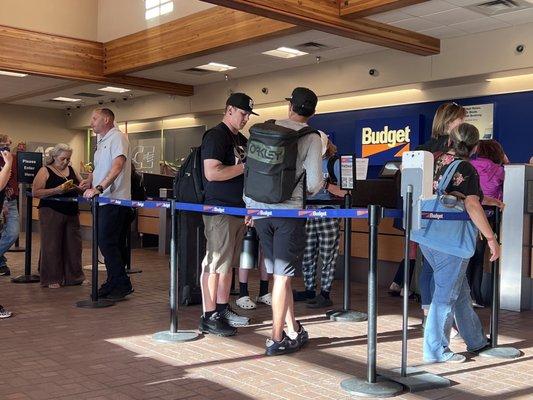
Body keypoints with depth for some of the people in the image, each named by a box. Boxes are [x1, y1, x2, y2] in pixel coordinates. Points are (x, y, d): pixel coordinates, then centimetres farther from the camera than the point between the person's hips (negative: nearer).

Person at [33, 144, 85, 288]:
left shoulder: (72, 170, 14)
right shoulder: (45, 171, -2)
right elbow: (35, 192, -10)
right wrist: (56, 190, -20)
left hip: (72, 213, 5)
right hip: (51, 213, -5)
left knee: (74, 245, 6)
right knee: (51, 246, -1)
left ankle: (74, 276, 17)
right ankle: (52, 279, 8)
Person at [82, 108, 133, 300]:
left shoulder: (117, 137, -9)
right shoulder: (101, 141, 21)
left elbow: (117, 166, -22)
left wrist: (99, 188, -28)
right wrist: (89, 181, 11)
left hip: (114, 200, -9)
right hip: (104, 200, 9)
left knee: (107, 243, -10)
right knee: (114, 244, 12)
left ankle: (122, 284, -3)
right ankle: (114, 283, 18)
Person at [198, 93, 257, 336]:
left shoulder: (241, 140, 19)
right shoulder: (215, 136, -10)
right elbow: (212, 173, -21)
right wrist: (244, 167, -16)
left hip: (238, 209, 9)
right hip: (219, 210, -9)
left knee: (228, 263, 14)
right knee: (214, 263, -5)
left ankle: (222, 309, 23)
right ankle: (209, 318, 0)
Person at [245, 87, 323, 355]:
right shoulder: (311, 138, -4)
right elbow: (313, 184, -10)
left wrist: (250, 205, 18)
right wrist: (324, 184, 14)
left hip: (259, 208, 5)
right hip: (289, 210, -4)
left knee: (280, 273, 14)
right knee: (283, 275, 2)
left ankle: (293, 331, 24)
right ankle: (276, 339, 7)